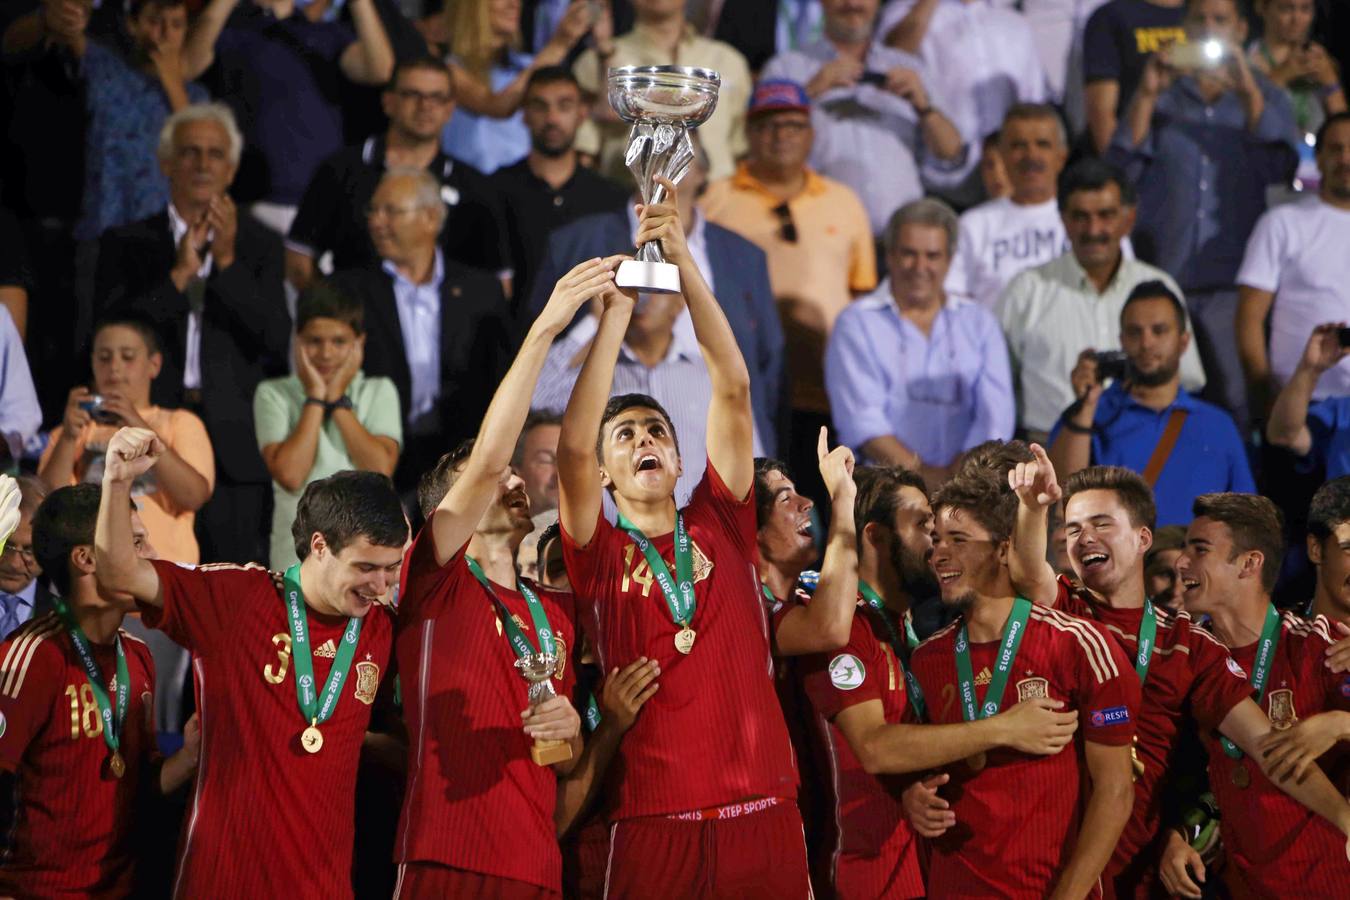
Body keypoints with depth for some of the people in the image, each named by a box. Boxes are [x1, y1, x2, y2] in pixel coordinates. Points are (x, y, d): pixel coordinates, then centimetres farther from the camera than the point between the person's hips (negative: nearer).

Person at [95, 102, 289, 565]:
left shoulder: (260, 246, 11)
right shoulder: (126, 244, 10)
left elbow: (277, 339, 0)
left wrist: (227, 261, -9)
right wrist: (180, 272, -11)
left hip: (232, 445, 0)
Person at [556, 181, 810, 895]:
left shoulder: (719, 527, 12)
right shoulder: (600, 554, 7)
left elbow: (733, 388, 5)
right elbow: (573, 445, -9)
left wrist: (683, 259, -2)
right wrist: (617, 306, -9)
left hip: (761, 809, 2)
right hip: (654, 816, -1)